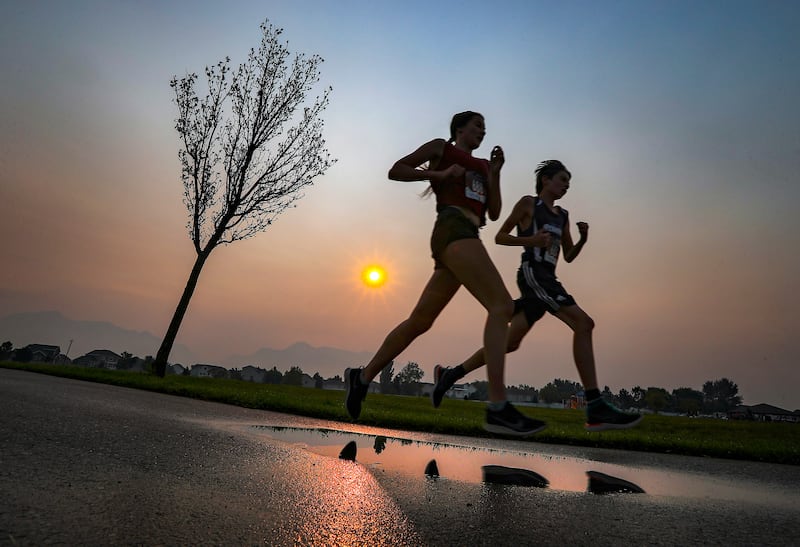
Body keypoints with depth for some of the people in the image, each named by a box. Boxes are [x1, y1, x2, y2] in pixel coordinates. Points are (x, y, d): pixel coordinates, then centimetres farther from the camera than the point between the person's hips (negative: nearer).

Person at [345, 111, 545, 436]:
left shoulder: (481, 165, 32)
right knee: (502, 306, -22)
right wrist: (440, 174, -1)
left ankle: (363, 377, 17)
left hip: (467, 237, 8)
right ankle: (497, 408, -27)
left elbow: (494, 213, 23)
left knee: (420, 321, 6)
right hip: (453, 230, -8)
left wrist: (495, 172, 14)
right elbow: (395, 171, 8)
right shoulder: (441, 148, 15)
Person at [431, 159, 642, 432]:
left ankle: (449, 374, 16)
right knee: (583, 323, -20)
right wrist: (531, 239, -11)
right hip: (533, 273, -8)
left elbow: (569, 256, 23)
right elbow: (500, 236, 5)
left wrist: (583, 239, 3)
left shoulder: (562, 215, 25)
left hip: (547, 278, 8)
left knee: (510, 342, 5)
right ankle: (596, 408, -21)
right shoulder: (528, 203, 6)